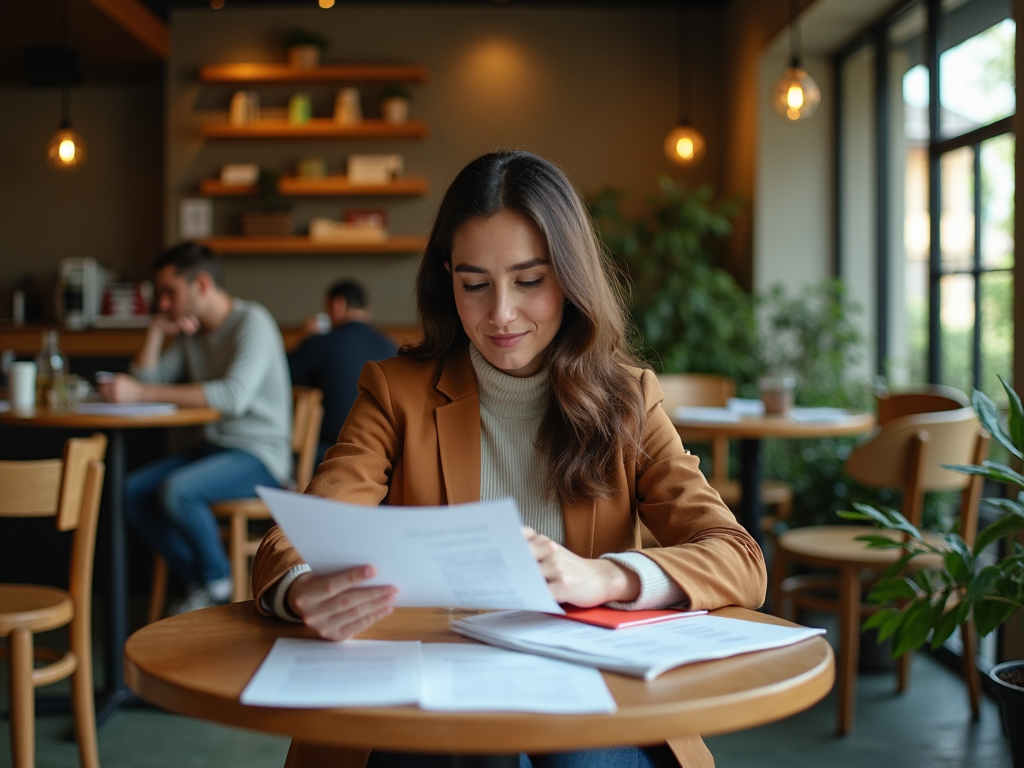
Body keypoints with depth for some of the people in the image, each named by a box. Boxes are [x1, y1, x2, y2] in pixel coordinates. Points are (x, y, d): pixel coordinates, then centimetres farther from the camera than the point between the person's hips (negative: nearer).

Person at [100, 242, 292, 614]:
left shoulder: (252, 322, -14)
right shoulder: (190, 332, 13)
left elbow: (234, 395, -29)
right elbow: (146, 379, 10)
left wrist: (142, 392, -30)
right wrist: (157, 329, -3)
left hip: (261, 457, -8)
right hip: (216, 448, 8)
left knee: (177, 490, -29)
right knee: (134, 491, -8)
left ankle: (219, 583, -5)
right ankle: (198, 583, 3)